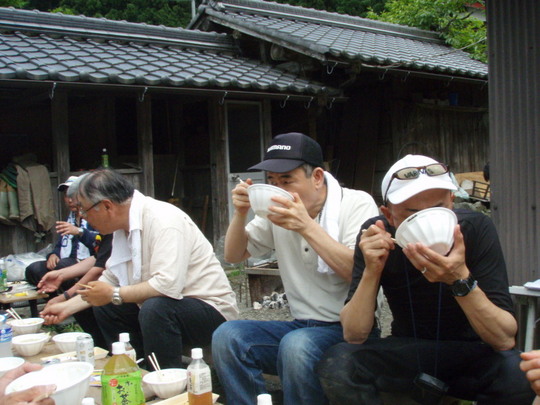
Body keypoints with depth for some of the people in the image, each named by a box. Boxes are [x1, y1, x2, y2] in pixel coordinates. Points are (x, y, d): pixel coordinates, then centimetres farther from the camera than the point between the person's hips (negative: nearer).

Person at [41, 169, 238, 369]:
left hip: (209, 309, -9)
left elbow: (168, 285, -33)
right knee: (105, 309, 8)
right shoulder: (126, 225, 5)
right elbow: (111, 278, 16)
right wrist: (67, 307, 12)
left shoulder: (163, 220, -23)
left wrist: (114, 294, -21)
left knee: (155, 309, -34)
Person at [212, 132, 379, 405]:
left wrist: (307, 226, -24)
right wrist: (240, 214, -3)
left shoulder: (357, 204, -7)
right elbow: (233, 256, 14)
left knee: (296, 346, -34)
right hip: (301, 326, 5)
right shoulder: (277, 211, 8)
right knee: (227, 336, -18)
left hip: (348, 330, -5)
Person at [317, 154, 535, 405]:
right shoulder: (376, 234, -14)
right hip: (408, 352, 1)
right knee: (335, 365, -25)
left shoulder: (476, 229, -19)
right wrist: (371, 271, -29)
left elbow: (505, 339, -22)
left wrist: (461, 280, -37)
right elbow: (354, 336, -15)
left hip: (471, 353, -1)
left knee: (518, 373, -32)